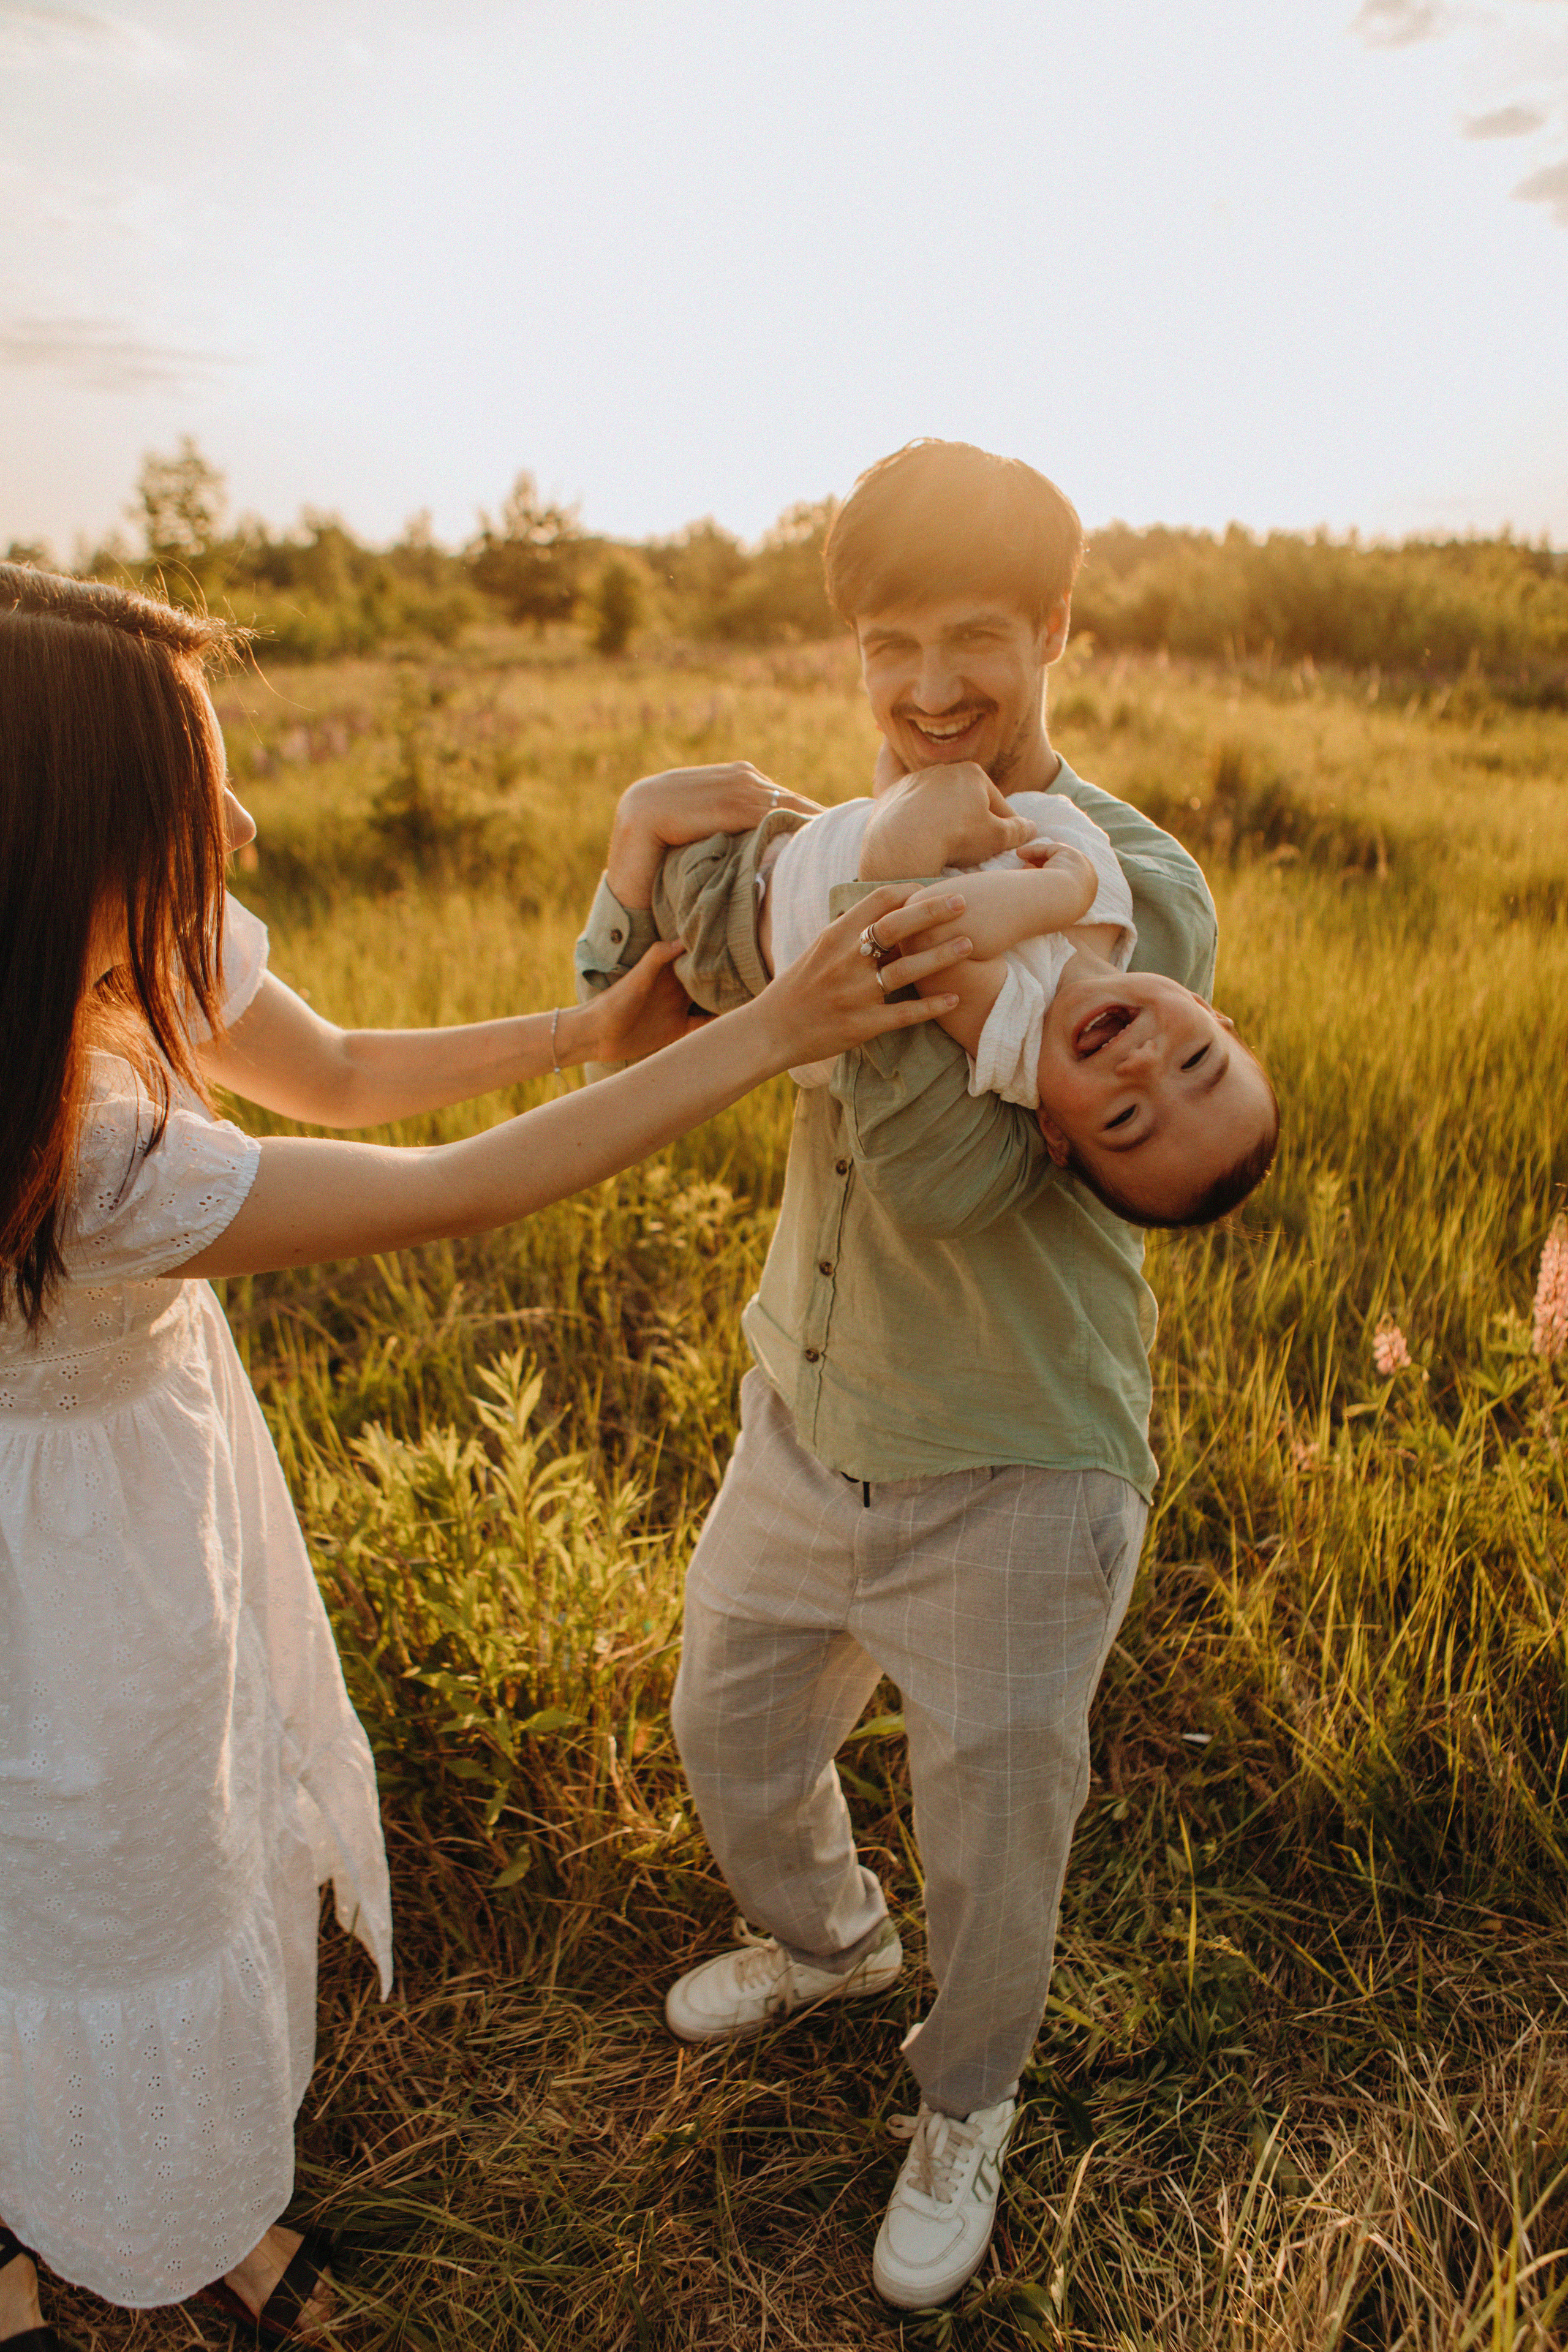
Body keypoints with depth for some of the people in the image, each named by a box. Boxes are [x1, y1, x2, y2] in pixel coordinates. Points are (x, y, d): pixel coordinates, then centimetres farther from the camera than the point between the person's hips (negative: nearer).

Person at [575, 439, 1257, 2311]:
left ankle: (963, 2108, 49)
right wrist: (645, 867, -18)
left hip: (1011, 1468, -5)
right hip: (805, 1415, 6)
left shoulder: (1134, 890, -18)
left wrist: (874, 931, -32)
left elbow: (955, 1182, -27)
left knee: (990, 1840, 15)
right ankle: (821, 1941, 60)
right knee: (732, 1732, 26)